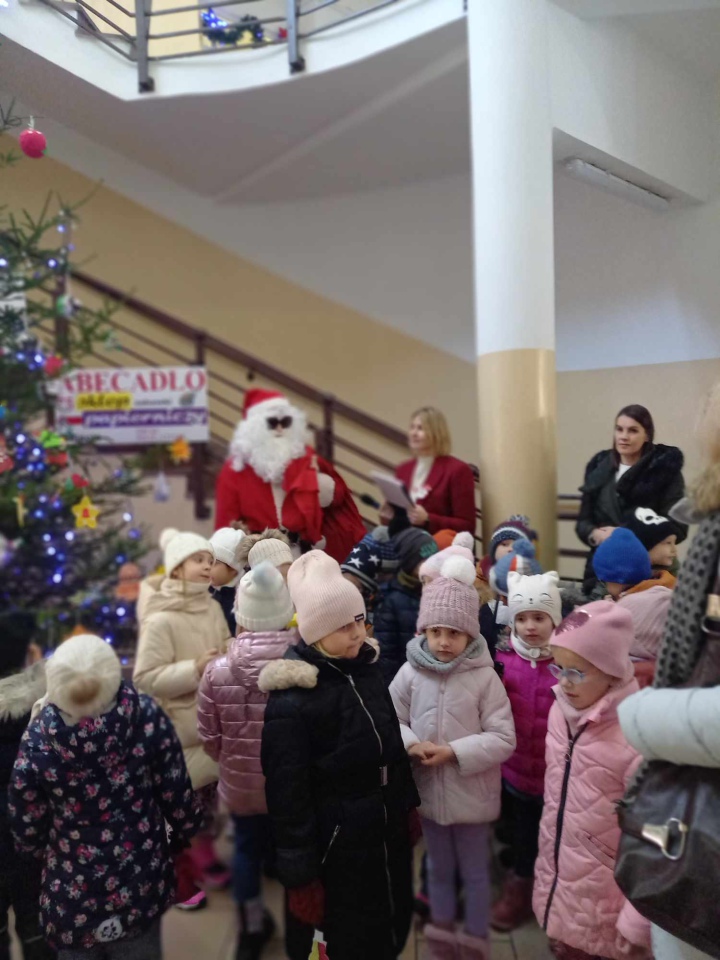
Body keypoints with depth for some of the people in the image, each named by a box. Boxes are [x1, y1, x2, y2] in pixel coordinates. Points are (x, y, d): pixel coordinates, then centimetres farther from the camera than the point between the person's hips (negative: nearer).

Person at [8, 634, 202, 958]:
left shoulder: (38, 739, -24)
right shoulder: (148, 718, -24)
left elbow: (27, 829, -8)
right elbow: (178, 800, -13)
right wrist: (180, 836, 9)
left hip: (72, 899, 0)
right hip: (141, 887, 0)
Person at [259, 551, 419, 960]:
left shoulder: (366, 666, -1)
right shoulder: (292, 699, -24)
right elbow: (288, 792, -19)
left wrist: (408, 802, 16)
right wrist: (300, 873, -15)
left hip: (388, 828, 7)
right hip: (339, 844, -7)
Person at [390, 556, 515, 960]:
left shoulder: (485, 677, -18)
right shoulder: (411, 672, -10)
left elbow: (504, 739, -16)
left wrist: (455, 752, -23)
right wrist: (412, 745, -20)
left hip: (472, 794, -2)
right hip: (428, 790, 3)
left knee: (475, 873, 18)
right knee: (439, 869, 23)